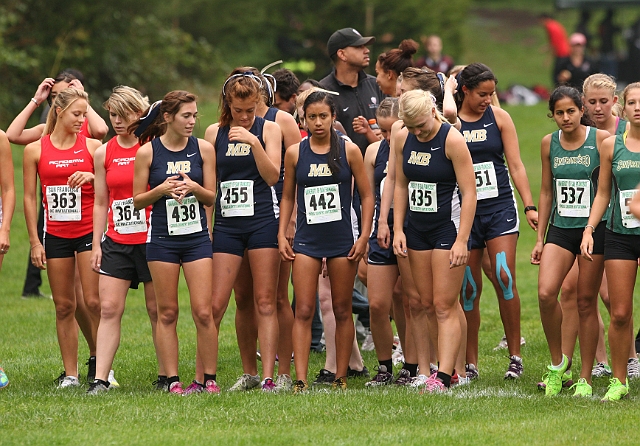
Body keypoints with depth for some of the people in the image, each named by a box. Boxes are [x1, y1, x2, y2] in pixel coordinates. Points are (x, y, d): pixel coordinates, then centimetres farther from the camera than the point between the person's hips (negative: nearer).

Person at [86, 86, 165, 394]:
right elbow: (100, 203, 13)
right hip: (116, 242, 3)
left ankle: (165, 376, 12)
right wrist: (96, 244, 9)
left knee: (158, 310, 3)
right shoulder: (103, 153, 9)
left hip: (151, 239, -3)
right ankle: (100, 379, -7)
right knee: (109, 309, -4)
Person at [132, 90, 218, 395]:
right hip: (162, 240, -1)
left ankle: (209, 378, 3)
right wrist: (161, 189, -15)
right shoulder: (148, 152, -2)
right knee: (167, 312, 2)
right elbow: (137, 200, 3)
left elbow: (212, 198, 7)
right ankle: (172, 379, 6)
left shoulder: (203, 149, 2)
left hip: (197, 237, 1)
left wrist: (193, 187, -13)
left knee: (203, 312, -5)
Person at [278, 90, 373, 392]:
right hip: (306, 241, 1)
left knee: (342, 311, 5)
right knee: (303, 311, -7)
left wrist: (364, 236, -2)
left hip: (342, 239, -1)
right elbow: (287, 197, 13)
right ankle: (300, 381, -12)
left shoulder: (349, 151, 0)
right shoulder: (295, 153, 4)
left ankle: (341, 378, 13)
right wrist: (281, 235, 4)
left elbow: (366, 195, 5)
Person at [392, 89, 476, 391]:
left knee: (444, 305, -9)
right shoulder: (403, 139, 3)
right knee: (427, 303, 7)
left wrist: (461, 240, -18)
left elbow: (469, 193, -14)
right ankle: (449, 366, 17)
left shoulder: (452, 141, -15)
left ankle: (443, 377, -11)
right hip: (417, 228, 6)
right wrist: (398, 228, 7)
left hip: (448, 228, -6)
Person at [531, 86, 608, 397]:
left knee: (586, 301, 0)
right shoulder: (549, 143, 6)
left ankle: (585, 379, 9)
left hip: (594, 228, -3)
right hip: (560, 228, 3)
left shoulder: (601, 139, -5)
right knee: (545, 292, -16)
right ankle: (557, 361, 4)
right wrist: (539, 239, 12)